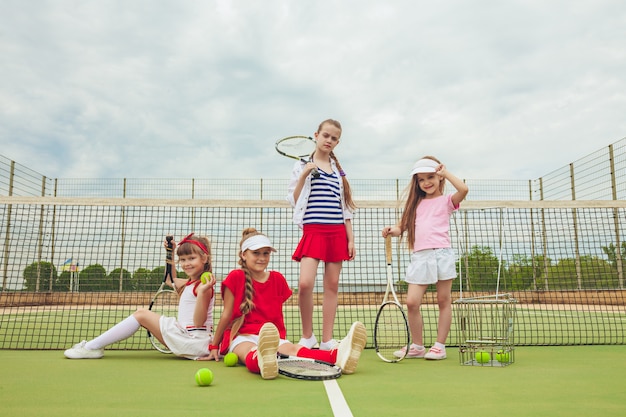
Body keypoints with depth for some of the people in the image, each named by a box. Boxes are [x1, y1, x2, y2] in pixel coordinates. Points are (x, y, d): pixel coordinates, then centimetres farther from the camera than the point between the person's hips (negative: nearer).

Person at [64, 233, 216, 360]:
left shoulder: (204, 286, -14)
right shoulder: (188, 284, 14)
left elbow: (199, 322, -20)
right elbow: (172, 281, 35)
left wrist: (202, 292, -35)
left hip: (194, 341, -9)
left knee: (141, 314, -5)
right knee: (142, 313, 13)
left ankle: (92, 347, 2)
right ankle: (93, 346, 12)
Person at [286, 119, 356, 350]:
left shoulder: (338, 170, 15)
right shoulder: (302, 165, 6)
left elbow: (345, 207, 14)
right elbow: (293, 201, 1)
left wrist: (350, 239, 8)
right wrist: (303, 175, -11)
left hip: (337, 232, 4)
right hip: (313, 230, -3)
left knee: (332, 285, 3)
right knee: (305, 283, -16)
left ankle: (327, 340, 13)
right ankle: (307, 336, 5)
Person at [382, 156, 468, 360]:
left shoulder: (446, 201, 6)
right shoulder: (416, 203, 20)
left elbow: (463, 189, -14)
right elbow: (402, 226, 15)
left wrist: (445, 172, -3)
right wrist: (392, 230, -8)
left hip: (441, 253, -3)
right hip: (419, 256, 4)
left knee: (443, 301, 3)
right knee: (412, 302, -3)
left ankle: (439, 346, 13)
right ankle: (417, 346, 12)